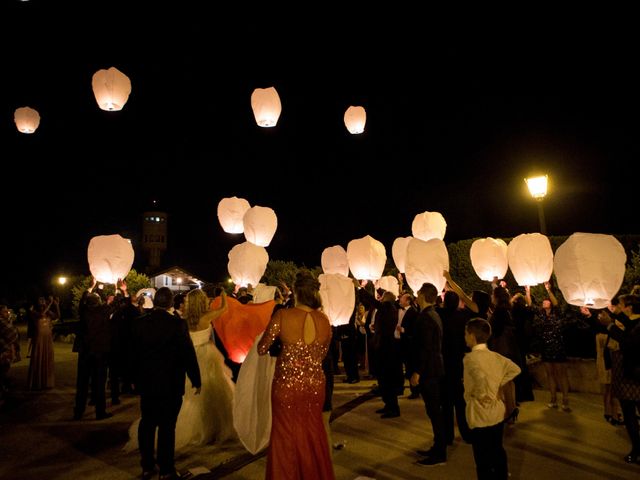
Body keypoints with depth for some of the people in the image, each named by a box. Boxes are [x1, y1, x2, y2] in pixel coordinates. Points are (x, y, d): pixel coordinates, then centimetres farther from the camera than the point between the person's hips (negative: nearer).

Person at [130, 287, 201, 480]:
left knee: (147, 424, 16)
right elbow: (188, 354, -13)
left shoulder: (139, 323, -3)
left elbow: (133, 353, 6)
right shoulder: (178, 324, -17)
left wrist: (135, 378, 19)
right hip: (171, 384, -4)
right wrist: (195, 380, -2)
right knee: (167, 427, 6)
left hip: (146, 383, 4)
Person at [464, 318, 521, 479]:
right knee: (497, 451, 23)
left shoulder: (470, 358, -19)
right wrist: (499, 385, 6)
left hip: (480, 415, -7)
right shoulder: (496, 356, 2)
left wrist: (481, 394, -21)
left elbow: (480, 377, -37)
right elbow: (515, 369, 8)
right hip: (498, 412, 7)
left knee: (483, 458, 6)